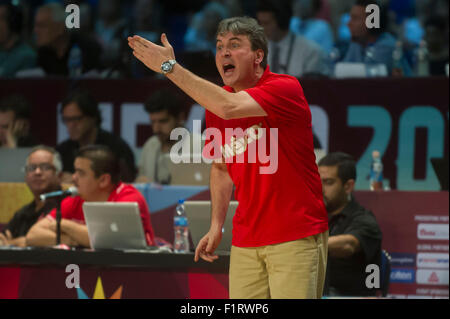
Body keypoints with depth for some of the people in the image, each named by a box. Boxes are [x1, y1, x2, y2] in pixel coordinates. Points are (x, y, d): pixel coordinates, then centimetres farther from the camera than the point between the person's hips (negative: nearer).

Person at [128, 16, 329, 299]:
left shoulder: (285, 88, -13)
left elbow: (229, 106, -30)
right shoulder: (214, 104, 8)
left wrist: (170, 66, -26)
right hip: (245, 241, 6)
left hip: (297, 238, -6)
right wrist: (216, 225, 11)